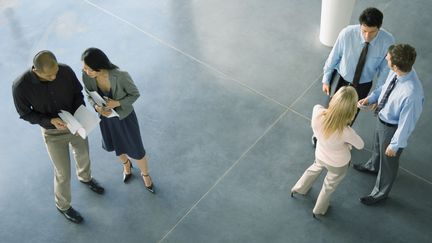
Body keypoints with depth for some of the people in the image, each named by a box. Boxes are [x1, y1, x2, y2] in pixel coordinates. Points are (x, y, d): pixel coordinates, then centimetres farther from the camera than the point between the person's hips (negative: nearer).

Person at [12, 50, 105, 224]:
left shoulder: (65, 71, -24)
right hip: (53, 133, -3)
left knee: (83, 155, 29)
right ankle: (63, 205, 42)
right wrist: (50, 121, -29)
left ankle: (85, 177, 64)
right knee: (63, 173, 12)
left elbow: (78, 93, -5)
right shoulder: (21, 86, -30)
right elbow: (25, 114, -14)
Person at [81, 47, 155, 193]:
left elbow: (135, 94, -18)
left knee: (136, 151, 15)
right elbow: (90, 96, -6)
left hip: (125, 117, -3)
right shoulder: (86, 76, -24)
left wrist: (117, 103, -34)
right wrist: (97, 107, -27)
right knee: (116, 147, 28)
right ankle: (126, 164, 63)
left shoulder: (121, 76, -35)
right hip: (106, 117, 3)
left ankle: (145, 174, 48)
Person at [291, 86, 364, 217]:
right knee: (329, 186, 29)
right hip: (338, 164, -3)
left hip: (320, 155, 3)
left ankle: (298, 188, 64)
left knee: (315, 168, 40)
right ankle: (319, 210, 56)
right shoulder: (346, 132, -44)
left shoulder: (317, 112, -35)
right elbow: (360, 145, -20)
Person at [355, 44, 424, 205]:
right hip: (382, 117, 7)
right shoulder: (397, 72, -22)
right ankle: (373, 166, 70)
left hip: (392, 128, -7)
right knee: (377, 145, 36)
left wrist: (395, 145, -16)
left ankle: (381, 192, 49)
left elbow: (406, 123, -28)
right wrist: (371, 98, -5)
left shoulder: (411, 94, -43)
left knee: (388, 160, 21)